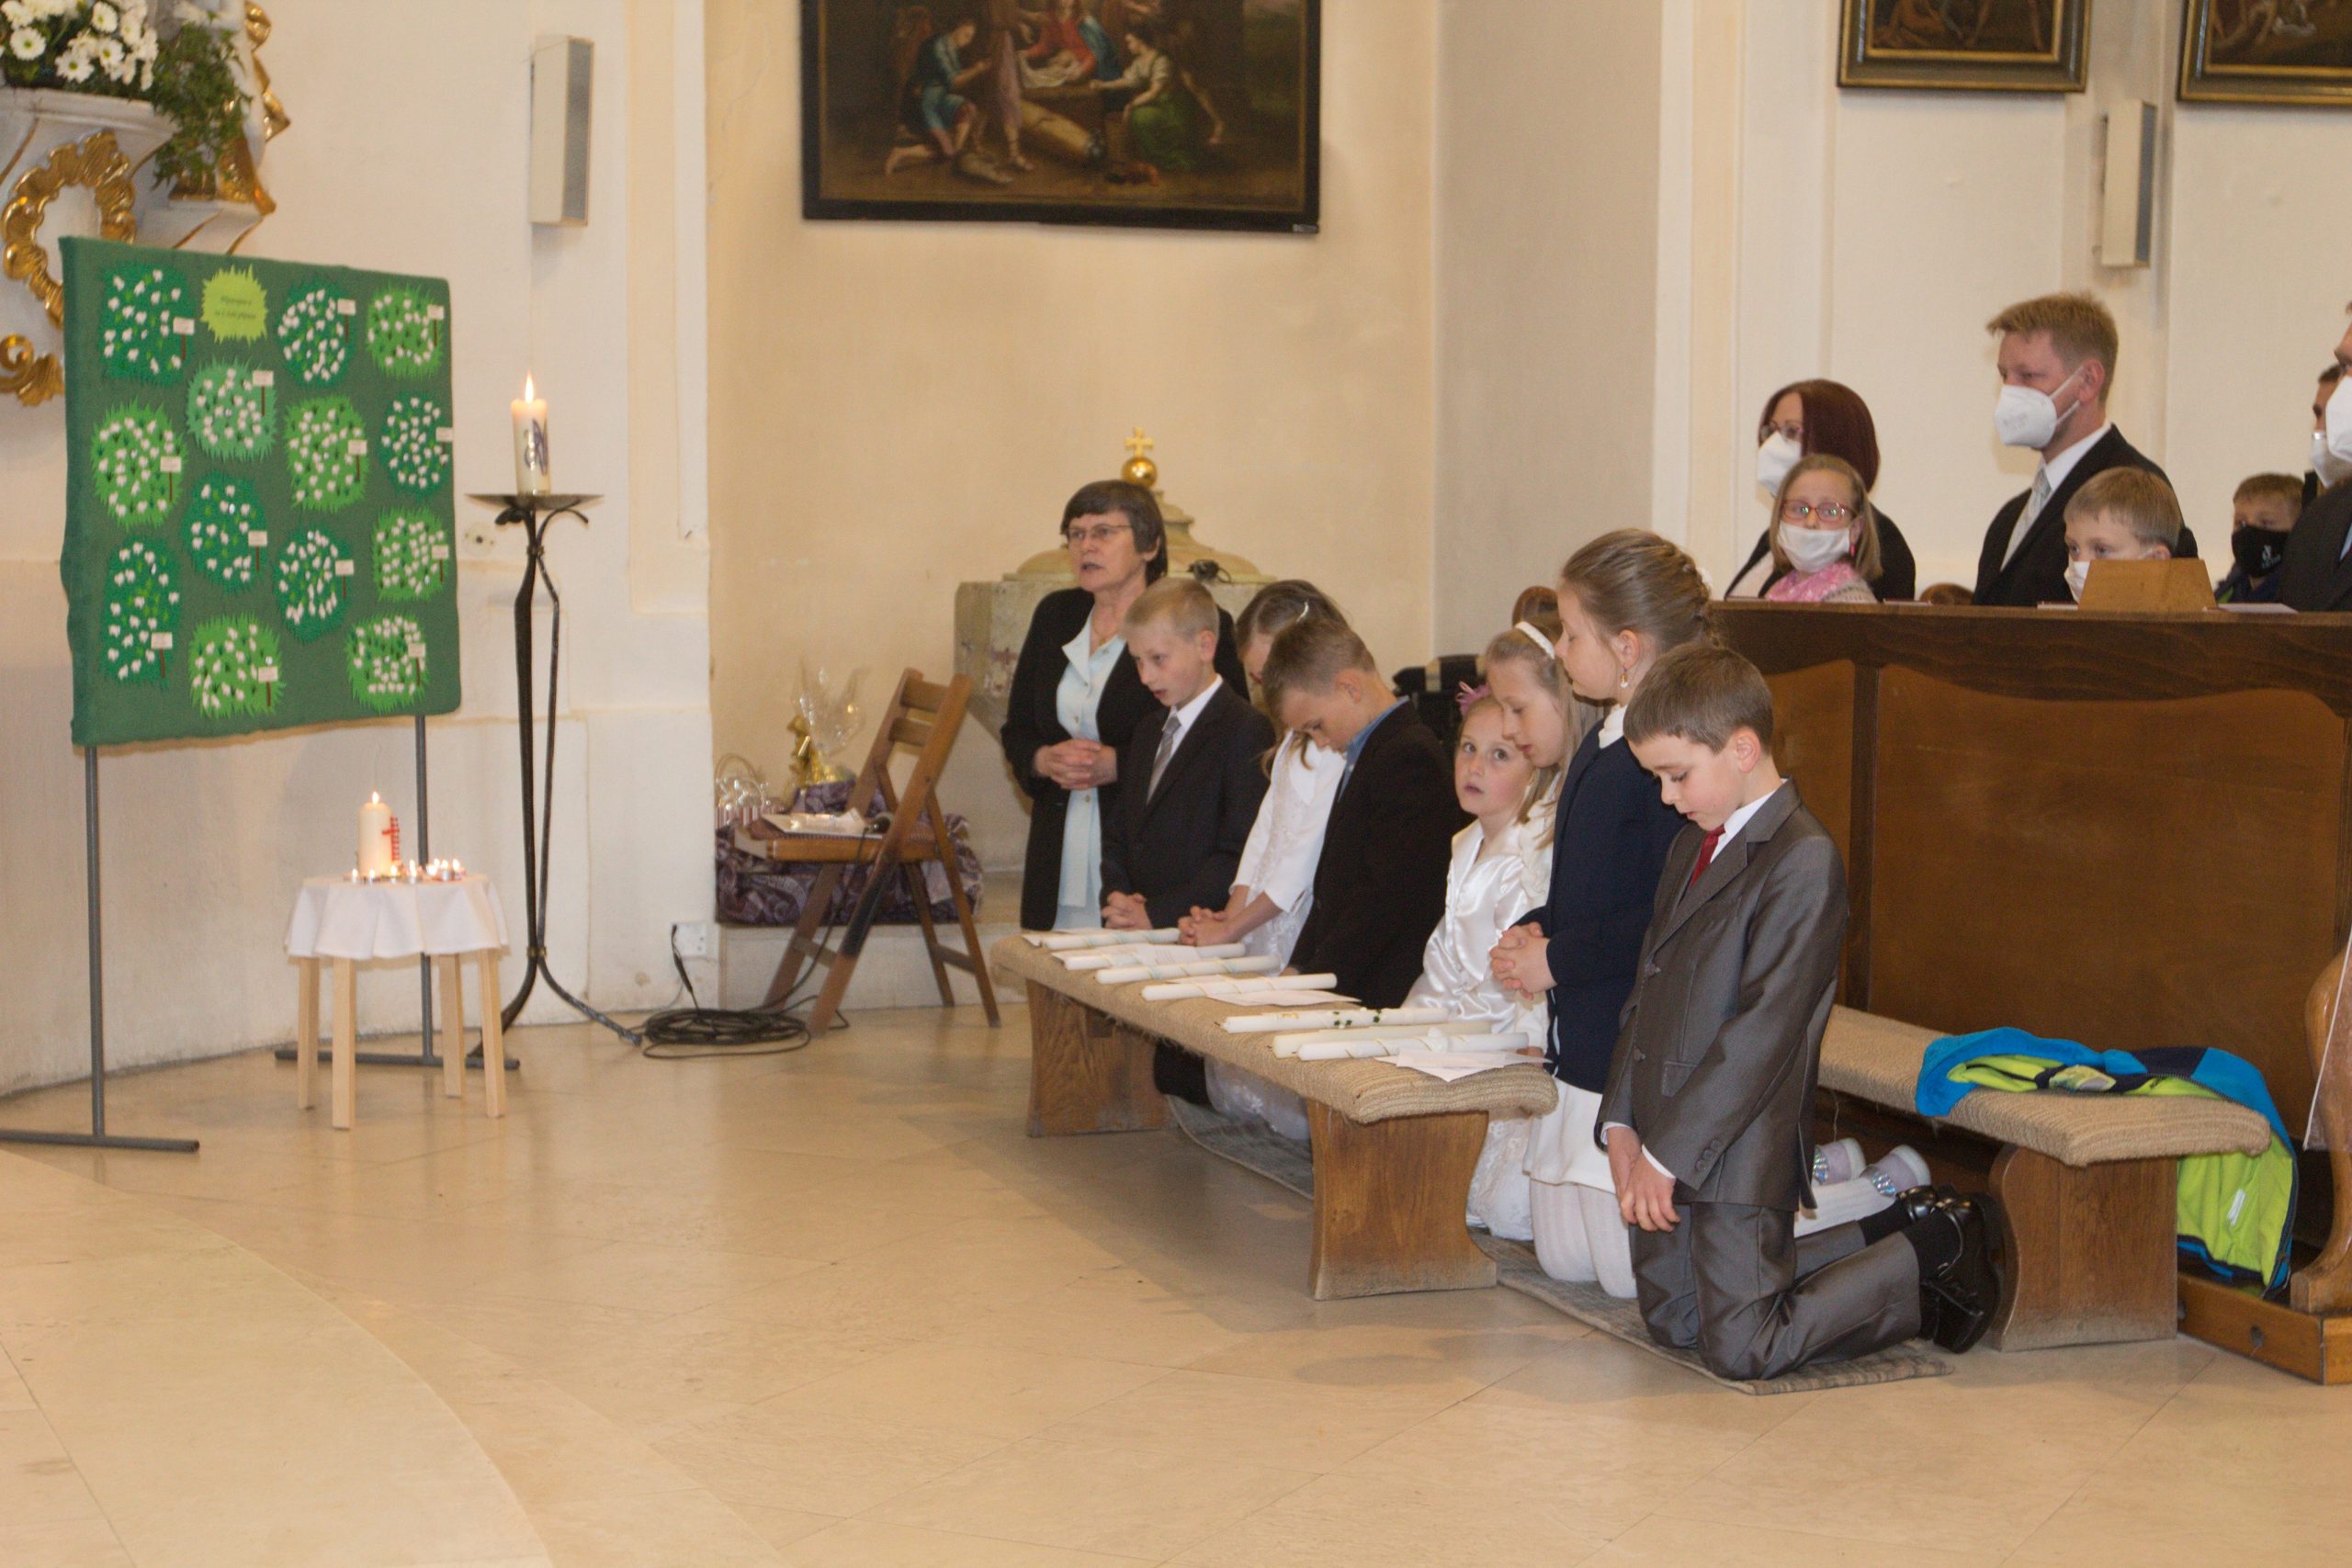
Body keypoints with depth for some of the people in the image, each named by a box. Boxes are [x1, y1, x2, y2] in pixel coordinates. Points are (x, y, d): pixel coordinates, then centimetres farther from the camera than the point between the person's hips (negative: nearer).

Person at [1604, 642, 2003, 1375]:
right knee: (1670, 1322, 17)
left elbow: (1764, 1028, -22)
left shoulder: (1803, 861, -17)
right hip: (1664, 1141, 9)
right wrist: (1622, 1124, 3)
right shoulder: (1693, 847, 13)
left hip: (1737, 1153, -9)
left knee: (1741, 1350, -5)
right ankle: (1887, 1237, 26)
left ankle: (1935, 1248, 11)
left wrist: (1669, 1154, -20)